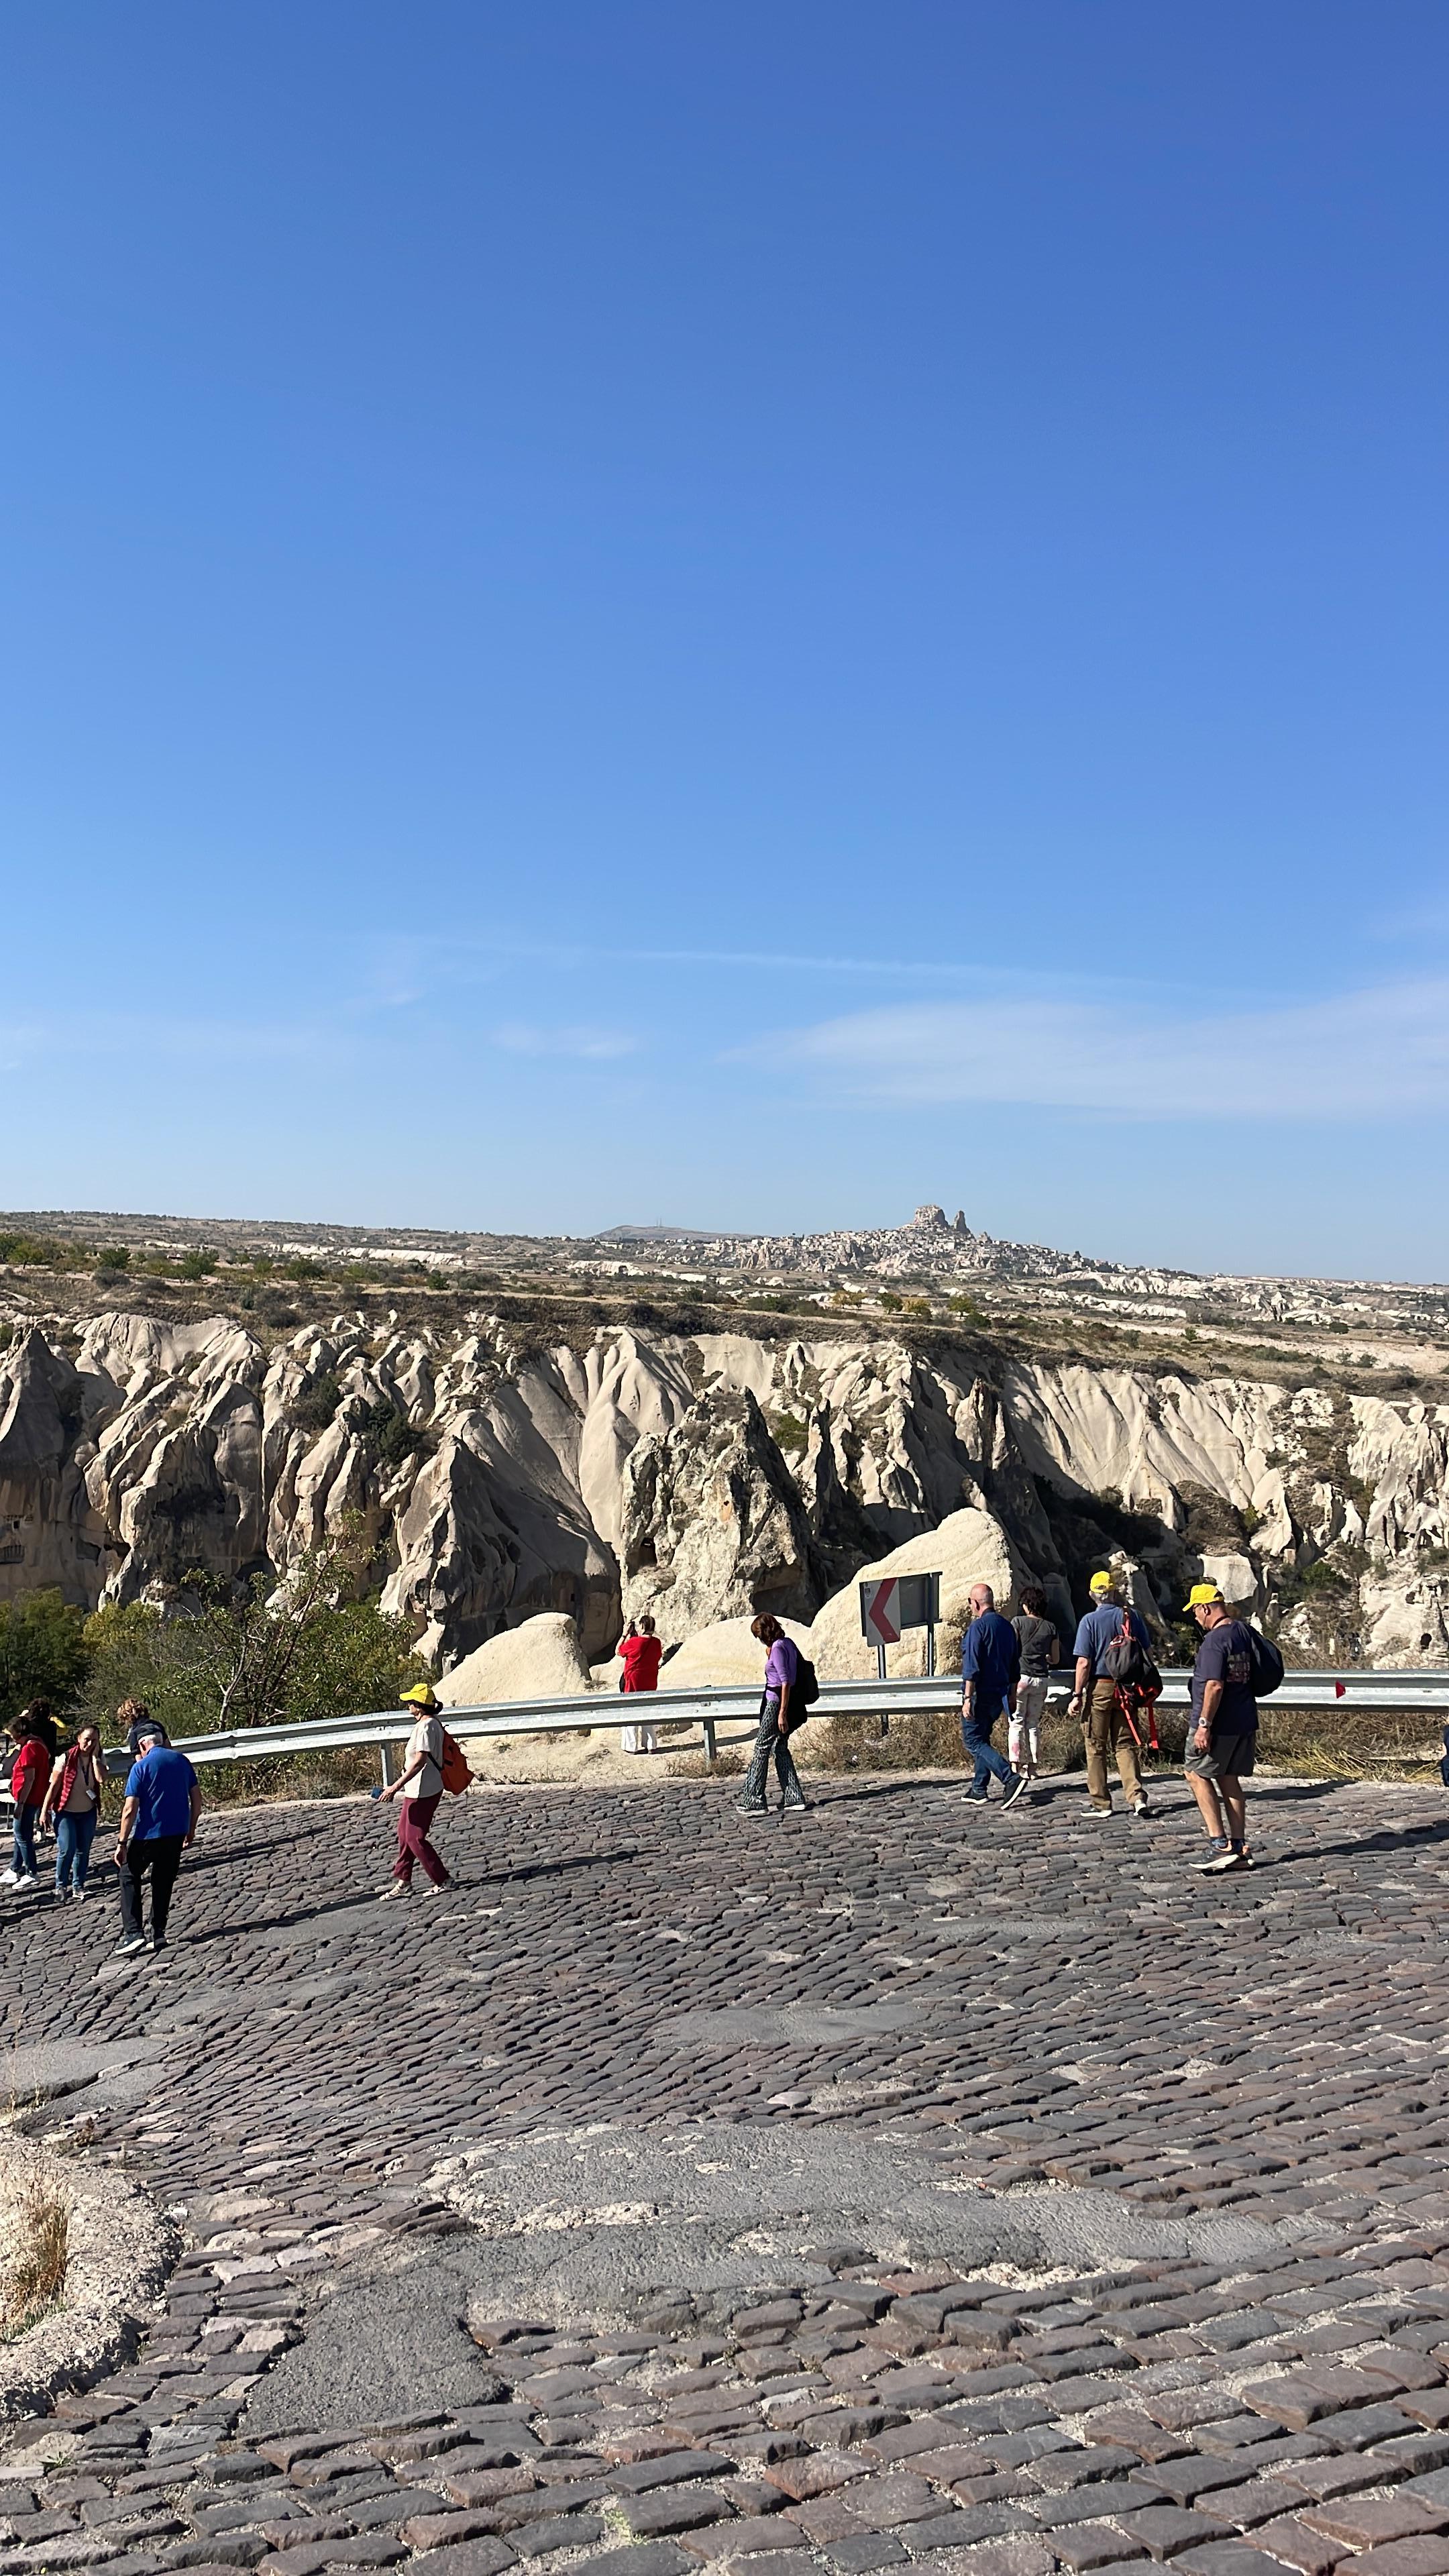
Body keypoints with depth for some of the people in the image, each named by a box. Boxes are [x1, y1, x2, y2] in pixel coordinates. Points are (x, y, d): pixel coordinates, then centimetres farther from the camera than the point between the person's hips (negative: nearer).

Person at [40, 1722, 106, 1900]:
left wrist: (94, 1756, -19)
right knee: (67, 1849, -11)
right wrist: (45, 1811, -11)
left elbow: (102, 1779, -21)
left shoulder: (97, 1759, -2)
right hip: (65, 1811, -4)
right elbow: (54, 1785, -10)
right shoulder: (66, 1758, -13)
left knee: (83, 1850, 8)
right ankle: (61, 1886, 6)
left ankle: (78, 1885, 22)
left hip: (87, 1812, 4)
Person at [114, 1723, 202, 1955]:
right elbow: (196, 1798, 8)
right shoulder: (181, 1760, 5)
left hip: (149, 1834, -5)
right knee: (163, 1881, 16)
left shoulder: (141, 1767, -10)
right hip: (177, 1832, 5)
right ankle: (158, 1934, 14)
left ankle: (133, 1933, 0)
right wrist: (191, 1830, 18)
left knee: (129, 1877, 10)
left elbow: (130, 1809, -14)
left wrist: (122, 1843, -9)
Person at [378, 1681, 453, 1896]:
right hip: (416, 1790, 11)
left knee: (415, 1838, -2)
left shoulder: (426, 1726, -21)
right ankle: (402, 1882, 26)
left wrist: (396, 1786, -29)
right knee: (405, 1835, 17)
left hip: (422, 1791, -11)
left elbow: (420, 1760, -29)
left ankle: (442, 1881, 6)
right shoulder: (434, 1722, 10)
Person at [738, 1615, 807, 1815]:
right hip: (784, 1702, 9)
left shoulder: (777, 1648, -16)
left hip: (777, 1702, -9)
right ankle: (793, 1797, 13)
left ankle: (755, 1801, -3)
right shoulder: (788, 1643, 11)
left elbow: (785, 1682, -21)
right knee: (781, 1748, 14)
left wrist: (782, 1713, -21)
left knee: (762, 1748, -4)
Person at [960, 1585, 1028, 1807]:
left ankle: (1011, 1778, -17)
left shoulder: (978, 1626, -15)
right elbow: (1015, 1665, 17)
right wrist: (1012, 1695, 24)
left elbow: (972, 1666, -20)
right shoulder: (1007, 1626, 11)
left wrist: (968, 1698, -19)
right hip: (999, 1693, 8)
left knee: (973, 1740, -4)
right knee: (982, 1738, 17)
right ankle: (979, 1790, 17)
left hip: (980, 1694, -8)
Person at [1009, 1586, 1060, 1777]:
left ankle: (1015, 1765, -6)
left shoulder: (1018, 1622, -4)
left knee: (1016, 1723, 2)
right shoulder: (1051, 1627, 6)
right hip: (1041, 1679, 3)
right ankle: (1032, 1767, 11)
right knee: (1034, 1724, 12)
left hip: (1020, 1676, -3)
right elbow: (1056, 1659, 13)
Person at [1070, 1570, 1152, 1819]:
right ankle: (1137, 1796, -3)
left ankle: (1100, 1803, 10)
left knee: (1096, 1747, 6)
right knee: (1125, 1744, 12)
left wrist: (1077, 1695, -7)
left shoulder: (1090, 1620, -10)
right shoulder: (1132, 1616, 1)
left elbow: (1084, 1662, -13)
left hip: (1099, 1688, -3)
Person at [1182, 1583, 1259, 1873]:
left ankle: (1220, 1844, -2)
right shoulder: (1243, 1631, 9)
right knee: (1229, 1780, 13)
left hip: (1219, 1725, -8)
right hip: (1245, 1722, 8)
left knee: (1197, 1774, 4)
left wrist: (1204, 1725, -19)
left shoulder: (1215, 1640, -19)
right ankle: (1239, 1849, 14)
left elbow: (1215, 1686, -24)